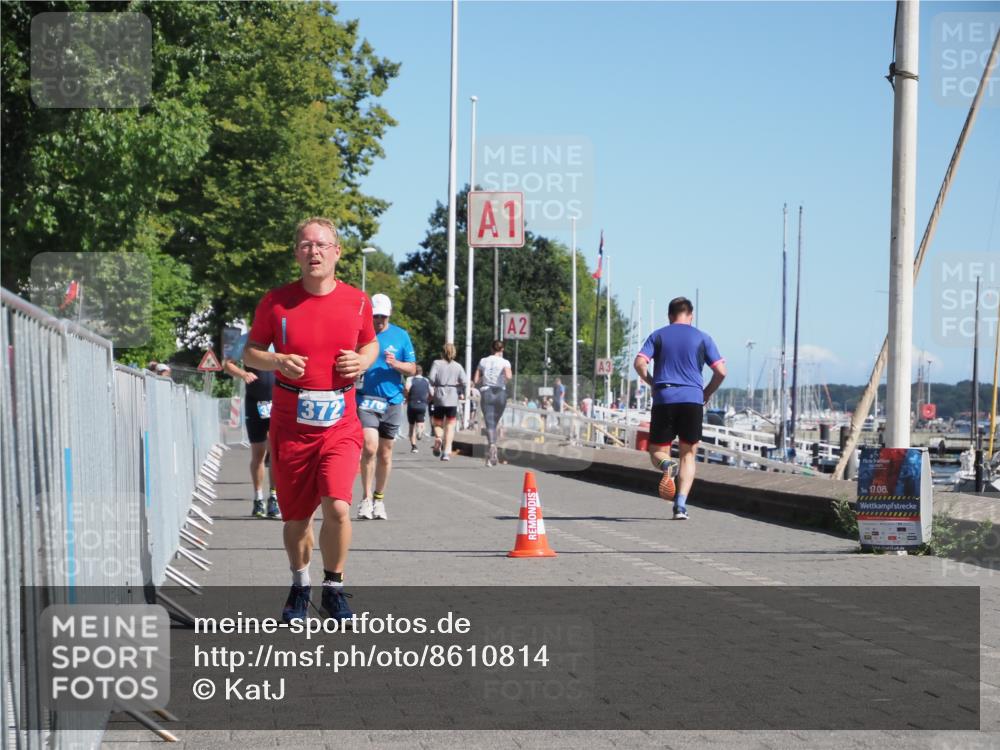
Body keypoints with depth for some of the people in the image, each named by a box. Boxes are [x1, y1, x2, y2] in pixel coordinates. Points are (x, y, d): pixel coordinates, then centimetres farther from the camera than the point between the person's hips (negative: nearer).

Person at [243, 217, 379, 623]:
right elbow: (250, 352, 7)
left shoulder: (357, 301, 2)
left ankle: (334, 587, 4)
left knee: (337, 508, -17)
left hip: (340, 424, 0)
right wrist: (278, 362, -13)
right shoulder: (276, 301, -1)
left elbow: (370, 344, 19)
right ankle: (300, 585, 33)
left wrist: (362, 361, -4)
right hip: (290, 424, 1)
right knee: (296, 517, 9)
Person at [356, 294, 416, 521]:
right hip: (366, 398, -2)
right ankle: (366, 498, -7)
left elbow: (412, 368, 9)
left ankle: (379, 499, 23)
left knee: (385, 453, 9)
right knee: (370, 447, -17)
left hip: (393, 401, 2)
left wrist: (395, 364, -10)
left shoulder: (401, 335, 7)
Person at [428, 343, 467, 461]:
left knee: (437, 424, 14)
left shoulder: (437, 363, 0)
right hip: (452, 399, 1)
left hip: (439, 398, -1)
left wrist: (434, 385, 10)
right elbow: (464, 383, -2)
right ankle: (447, 451, -5)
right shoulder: (458, 366, 4)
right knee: (450, 425, 6)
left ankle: (438, 438, -19)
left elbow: (431, 379, -10)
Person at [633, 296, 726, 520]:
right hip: (693, 400, 0)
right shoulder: (702, 338, 9)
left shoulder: (658, 335, 10)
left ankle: (666, 464, -27)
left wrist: (652, 384, 11)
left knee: (657, 451, 10)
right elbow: (721, 371, 2)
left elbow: (639, 363, -4)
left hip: (664, 399, 0)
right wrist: (706, 394, 15)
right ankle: (681, 504, -5)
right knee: (688, 453, 10)